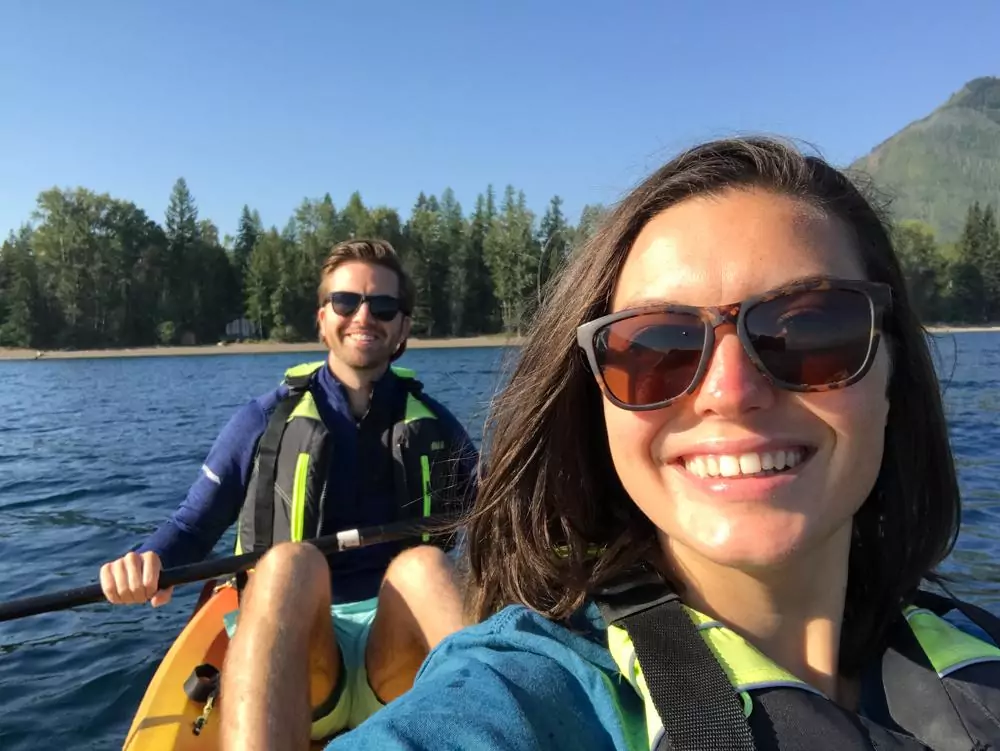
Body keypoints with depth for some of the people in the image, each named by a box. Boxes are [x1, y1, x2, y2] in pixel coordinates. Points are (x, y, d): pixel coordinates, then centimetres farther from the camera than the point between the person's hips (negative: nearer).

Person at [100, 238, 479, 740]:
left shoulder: (432, 425, 9)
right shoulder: (265, 421, 4)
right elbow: (191, 527, 5)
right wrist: (148, 561, -15)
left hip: (400, 662, 1)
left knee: (422, 561, -31)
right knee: (291, 559, -32)